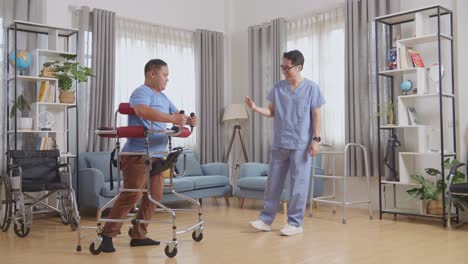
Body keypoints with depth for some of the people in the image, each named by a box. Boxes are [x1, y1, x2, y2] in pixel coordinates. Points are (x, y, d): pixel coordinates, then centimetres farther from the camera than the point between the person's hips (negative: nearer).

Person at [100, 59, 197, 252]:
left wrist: (188, 120, -4)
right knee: (131, 196, -11)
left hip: (157, 155, 9)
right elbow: (142, 111, -32)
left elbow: (176, 114, 20)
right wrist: (172, 119, -34)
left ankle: (138, 235, 17)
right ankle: (108, 235, -2)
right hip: (138, 155, -9)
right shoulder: (141, 93, -11)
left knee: (154, 197, 8)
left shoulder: (163, 97, 20)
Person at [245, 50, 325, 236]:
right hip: (279, 144, 4)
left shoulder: (311, 88, -3)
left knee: (298, 184, 1)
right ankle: (266, 219, 19)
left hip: (301, 145, -4)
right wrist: (255, 108, -8)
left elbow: (316, 115, -3)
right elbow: (271, 112, 9)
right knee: (273, 183, 9)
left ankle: (295, 223, 12)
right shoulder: (278, 88, 8)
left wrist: (316, 139, -9)